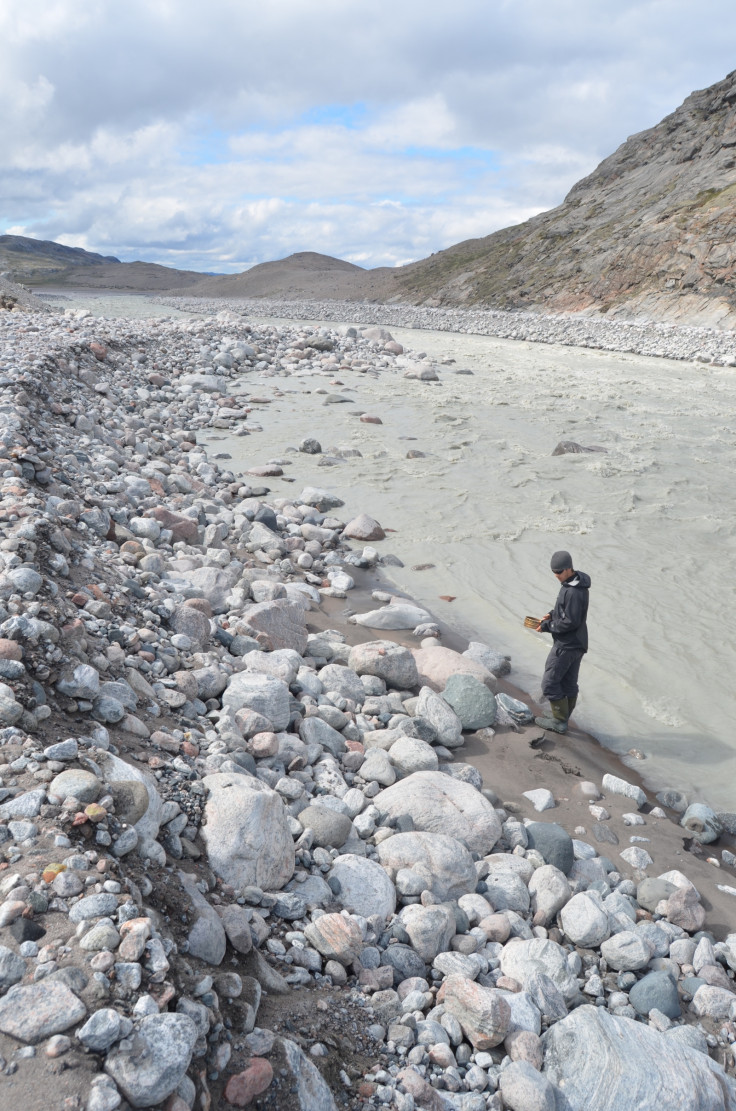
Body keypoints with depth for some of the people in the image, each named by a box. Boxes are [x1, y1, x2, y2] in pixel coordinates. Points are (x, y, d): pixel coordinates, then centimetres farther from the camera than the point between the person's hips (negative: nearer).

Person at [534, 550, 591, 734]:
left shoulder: (574, 592, -26)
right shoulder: (571, 584, 7)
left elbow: (571, 622, -25)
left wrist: (547, 626, -15)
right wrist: (552, 615, 4)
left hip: (566, 646, -10)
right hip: (577, 643, 10)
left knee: (550, 682, -1)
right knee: (569, 683, 17)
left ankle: (559, 721, 8)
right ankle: (562, 718, 29)